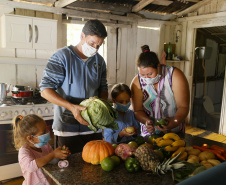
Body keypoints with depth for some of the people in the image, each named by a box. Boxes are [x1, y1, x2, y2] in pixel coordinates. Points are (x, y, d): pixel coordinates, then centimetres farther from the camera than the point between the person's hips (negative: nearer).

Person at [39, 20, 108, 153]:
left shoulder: (99, 61, 7)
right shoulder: (62, 57, -9)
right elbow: (46, 90, -13)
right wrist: (72, 107, -25)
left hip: (94, 126, 5)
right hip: (68, 127, -4)